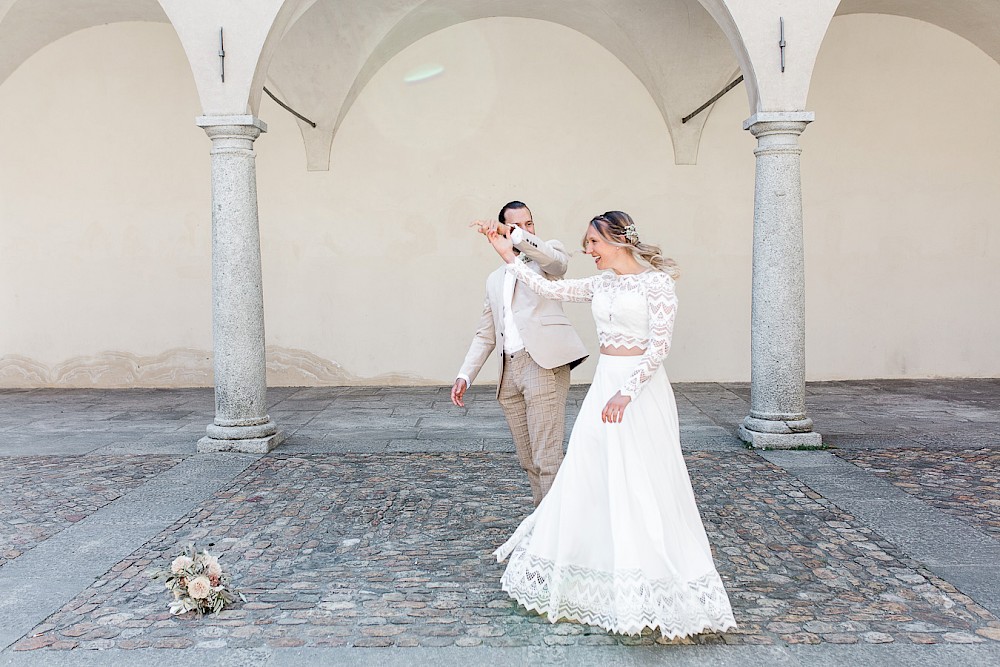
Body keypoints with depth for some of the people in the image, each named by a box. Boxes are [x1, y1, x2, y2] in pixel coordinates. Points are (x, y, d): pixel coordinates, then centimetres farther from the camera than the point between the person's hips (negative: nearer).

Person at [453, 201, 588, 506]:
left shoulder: (546, 256, 10)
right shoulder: (495, 279, 26)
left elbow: (558, 259, -16)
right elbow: (485, 334, 25)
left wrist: (515, 235, -26)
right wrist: (465, 375, 14)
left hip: (543, 364, -6)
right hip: (510, 372, 6)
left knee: (547, 458, -12)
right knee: (528, 461, 9)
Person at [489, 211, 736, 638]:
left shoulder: (655, 282, -9)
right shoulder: (601, 284, 12)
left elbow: (659, 345, -15)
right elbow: (549, 289, 16)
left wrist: (626, 392, -22)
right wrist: (509, 257, 15)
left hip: (640, 388, -7)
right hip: (604, 383, 7)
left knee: (641, 484, -4)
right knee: (588, 478, 8)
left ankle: (655, 587, 9)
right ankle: (598, 581, 22)